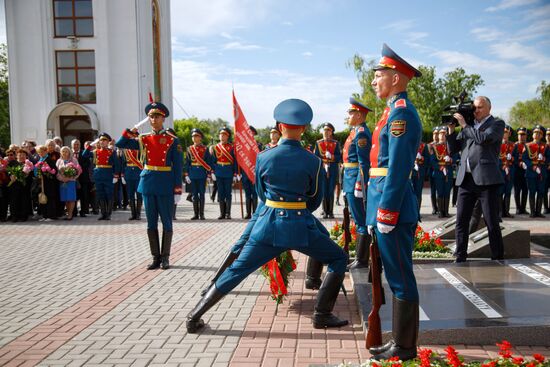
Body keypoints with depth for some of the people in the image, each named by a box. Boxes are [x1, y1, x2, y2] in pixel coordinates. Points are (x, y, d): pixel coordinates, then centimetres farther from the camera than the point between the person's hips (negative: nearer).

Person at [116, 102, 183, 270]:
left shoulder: (173, 140, -2)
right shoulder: (143, 139, 8)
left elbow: (178, 166, -4)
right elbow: (120, 144, 11)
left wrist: (177, 189, -10)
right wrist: (129, 133, -5)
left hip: (165, 184, -3)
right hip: (148, 183, 3)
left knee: (166, 222, 4)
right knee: (151, 223, 8)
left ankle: (165, 258, 14)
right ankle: (156, 258, 17)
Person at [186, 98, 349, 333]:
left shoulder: (263, 157, -1)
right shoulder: (313, 162, -5)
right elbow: (315, 201, 7)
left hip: (269, 225, 3)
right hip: (300, 226, -2)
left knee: (236, 270, 15)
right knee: (339, 259, 18)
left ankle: (194, 317, 19)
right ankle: (322, 315, 13)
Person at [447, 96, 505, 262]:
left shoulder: (497, 123, 4)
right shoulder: (469, 126, 19)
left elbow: (484, 139, -16)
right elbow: (453, 149, 16)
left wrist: (464, 125, -7)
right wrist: (451, 128, 7)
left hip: (487, 179, -5)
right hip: (466, 179, 5)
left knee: (492, 222, 0)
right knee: (461, 221, 5)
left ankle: (498, 259, 11)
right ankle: (460, 258, 14)